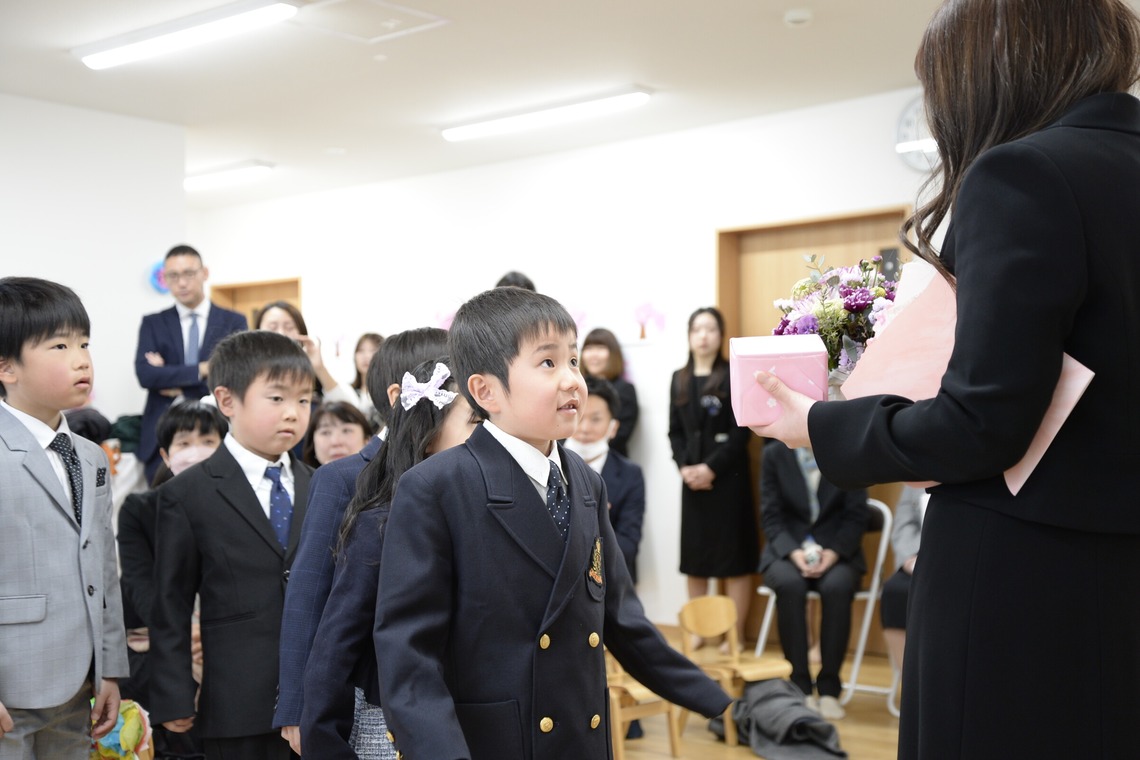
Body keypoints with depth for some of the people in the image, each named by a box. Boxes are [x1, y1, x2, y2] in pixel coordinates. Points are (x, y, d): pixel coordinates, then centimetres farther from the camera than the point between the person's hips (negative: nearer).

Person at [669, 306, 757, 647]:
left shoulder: (734, 377, -3)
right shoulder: (679, 379, 12)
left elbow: (740, 432, -8)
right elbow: (675, 431, 9)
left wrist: (712, 467, -15)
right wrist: (685, 467, -6)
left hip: (728, 477, -4)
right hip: (692, 479, 5)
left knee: (735, 557, -2)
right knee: (694, 556, 8)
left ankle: (736, 633, 6)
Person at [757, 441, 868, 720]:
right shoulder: (774, 454, 3)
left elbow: (856, 516, -1)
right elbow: (771, 515, -1)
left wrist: (834, 552, -18)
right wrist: (793, 551, -18)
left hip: (835, 551, 0)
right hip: (787, 548, 0)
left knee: (837, 587, -35)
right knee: (789, 585, -35)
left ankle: (829, 688, -25)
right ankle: (800, 686, -27)